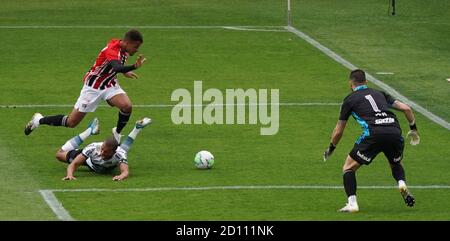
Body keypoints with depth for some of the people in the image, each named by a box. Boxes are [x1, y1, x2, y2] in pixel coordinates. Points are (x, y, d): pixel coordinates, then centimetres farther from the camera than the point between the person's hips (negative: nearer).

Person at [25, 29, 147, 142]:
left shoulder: (123, 47, -6)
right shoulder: (112, 50, -32)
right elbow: (117, 68, -54)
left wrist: (125, 71, 3)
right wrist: (134, 67, -69)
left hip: (109, 84, 7)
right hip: (93, 87, -7)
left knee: (126, 106, -22)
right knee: (71, 122, 0)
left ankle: (117, 133, 6)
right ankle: (39, 120, 24)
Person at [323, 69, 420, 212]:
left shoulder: (350, 99, 18)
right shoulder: (380, 94, 28)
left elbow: (338, 132, 23)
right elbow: (406, 108, 21)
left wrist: (331, 149, 41)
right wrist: (413, 129, 35)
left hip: (373, 134, -4)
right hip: (395, 132, 4)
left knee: (349, 168, 12)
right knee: (396, 165, 32)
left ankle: (352, 203, -4)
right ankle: (402, 184, 1)